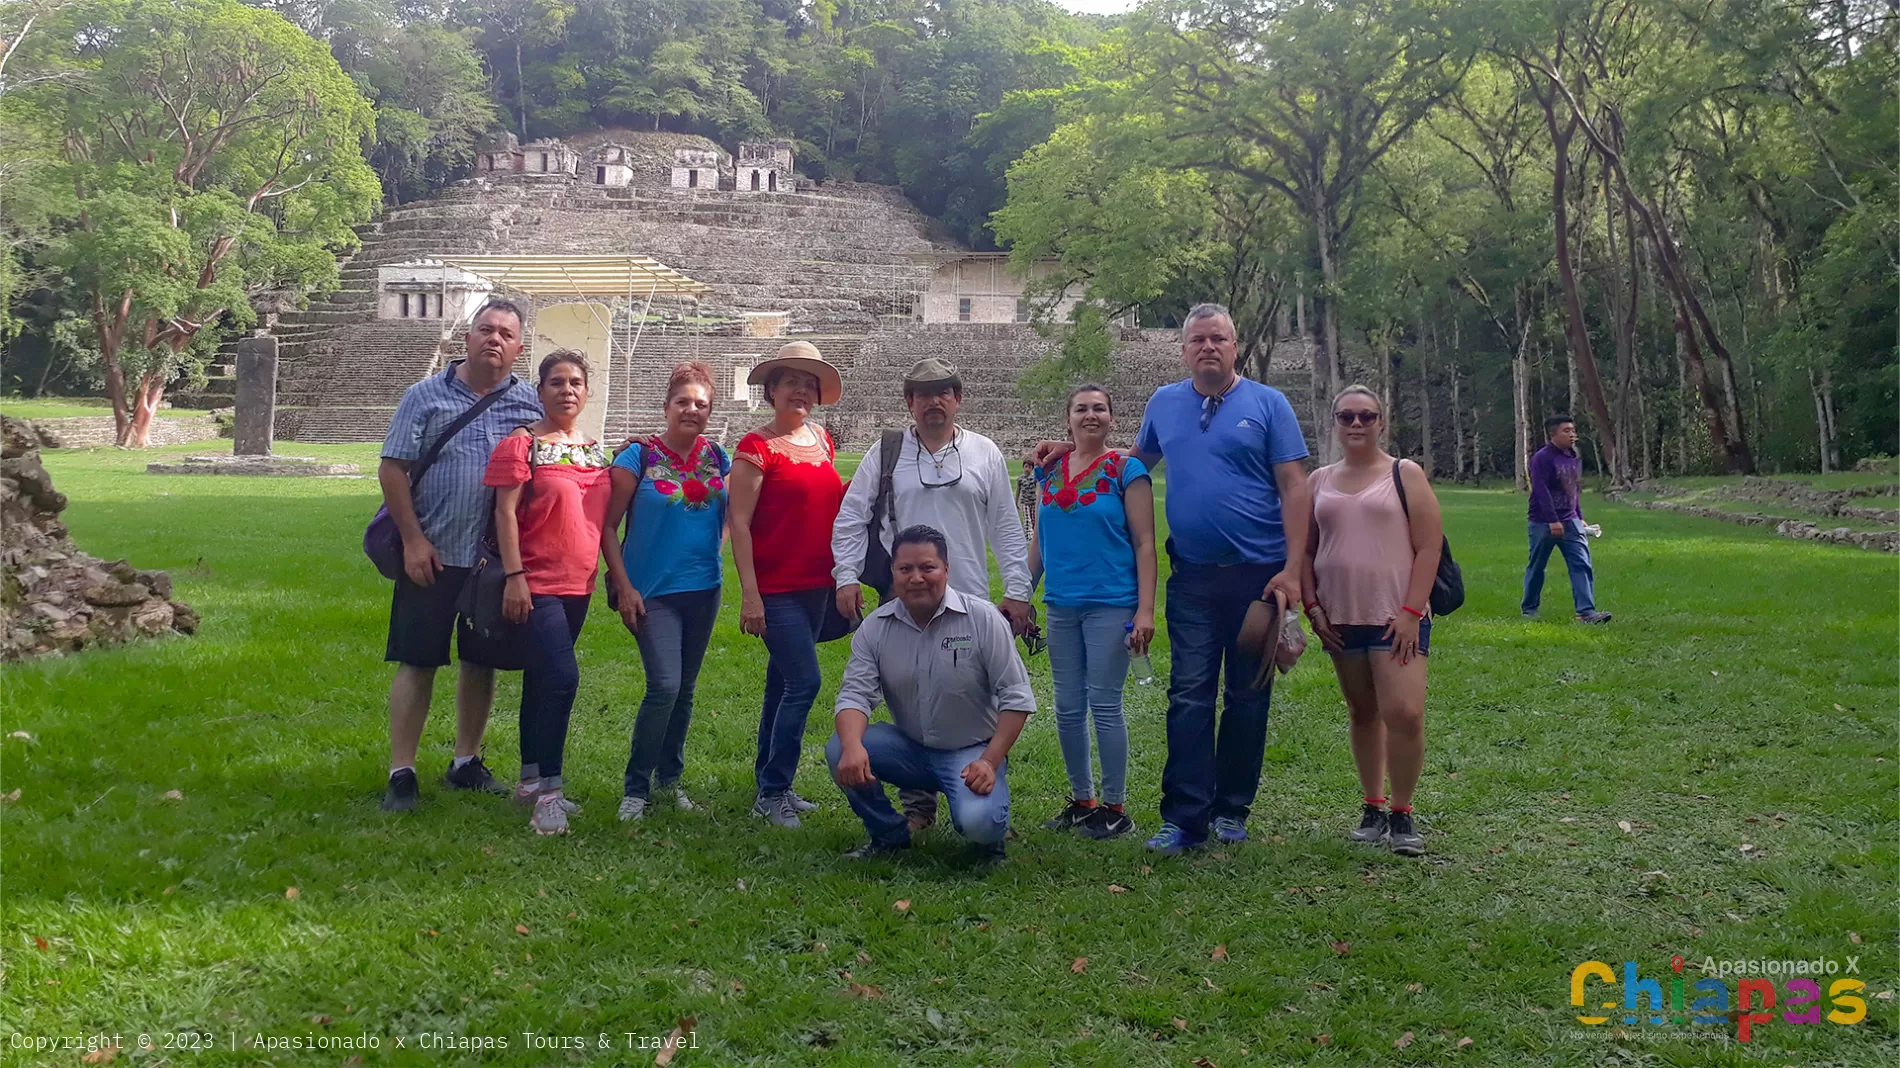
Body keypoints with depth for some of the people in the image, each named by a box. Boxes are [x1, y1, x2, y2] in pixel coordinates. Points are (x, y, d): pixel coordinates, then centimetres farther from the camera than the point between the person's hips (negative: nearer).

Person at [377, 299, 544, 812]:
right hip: (433, 557, -2)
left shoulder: (530, 403, 5)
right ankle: (401, 773, 6)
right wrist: (413, 540, -9)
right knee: (418, 662, 0)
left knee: (482, 661, 11)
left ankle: (466, 763, 25)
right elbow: (392, 470, -3)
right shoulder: (425, 396, 0)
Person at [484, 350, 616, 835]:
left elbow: (604, 519, 18)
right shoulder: (522, 444, -6)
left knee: (542, 679, 15)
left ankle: (531, 779, 25)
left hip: (579, 583, 7)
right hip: (537, 585, -7)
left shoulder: (594, 449, 13)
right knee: (562, 678, -16)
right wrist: (514, 576, -17)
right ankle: (549, 792, -9)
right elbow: (505, 513, -10)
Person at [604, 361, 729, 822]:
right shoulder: (640, 456, -7)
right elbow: (608, 525, -7)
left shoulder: (717, 457, 5)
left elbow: (726, 515, 19)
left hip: (703, 589, 5)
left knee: (685, 689, 12)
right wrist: (624, 587, -11)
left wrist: (712, 553, 5)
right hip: (653, 591, -5)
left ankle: (670, 779, 27)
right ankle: (635, 788, 0)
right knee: (665, 686, -15)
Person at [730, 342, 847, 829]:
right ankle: (772, 793, 1)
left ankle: (770, 784, 24)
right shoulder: (756, 447, -9)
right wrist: (750, 595, -16)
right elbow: (738, 523, -12)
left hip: (815, 584, 7)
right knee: (805, 681, -11)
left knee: (783, 683, 14)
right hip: (775, 587, -7)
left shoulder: (821, 438, 11)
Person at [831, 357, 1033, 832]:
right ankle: (917, 806, 15)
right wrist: (846, 577, -3)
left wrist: (1017, 589, 3)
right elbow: (850, 520, 7)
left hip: (971, 602, 0)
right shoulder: (886, 454, 6)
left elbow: (1007, 528, 8)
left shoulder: (985, 454, 8)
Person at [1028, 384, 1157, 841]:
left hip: (1111, 605, -5)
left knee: (1104, 705, -3)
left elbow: (1144, 544, -6)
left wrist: (1145, 611, -12)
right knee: (1067, 707, 9)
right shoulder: (1050, 471, 10)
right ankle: (1081, 800, 22)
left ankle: (1115, 807, 9)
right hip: (1062, 605, 5)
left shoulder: (1125, 470, -3)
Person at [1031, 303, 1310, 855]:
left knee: (1248, 696, 7)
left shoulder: (1267, 404, 0)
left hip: (1258, 574, -2)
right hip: (1192, 576, 2)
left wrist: (1292, 569, -12)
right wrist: (1074, 450, 14)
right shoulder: (1164, 403, 10)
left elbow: (1294, 486, -4)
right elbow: (1136, 461, 26)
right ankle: (1184, 817, 1)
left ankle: (1232, 809, 19)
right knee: (1189, 696, -2)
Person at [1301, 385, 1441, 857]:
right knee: (1363, 715, 11)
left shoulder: (1405, 474, 0)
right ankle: (1373, 809, 21)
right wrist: (1312, 606, 2)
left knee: (1403, 713, -15)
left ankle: (1402, 814, 0)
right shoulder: (1320, 481, 11)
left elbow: (1429, 545, -4)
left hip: (1396, 617, -4)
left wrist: (1411, 611, -12)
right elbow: (1305, 550, 14)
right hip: (1340, 619, 4)